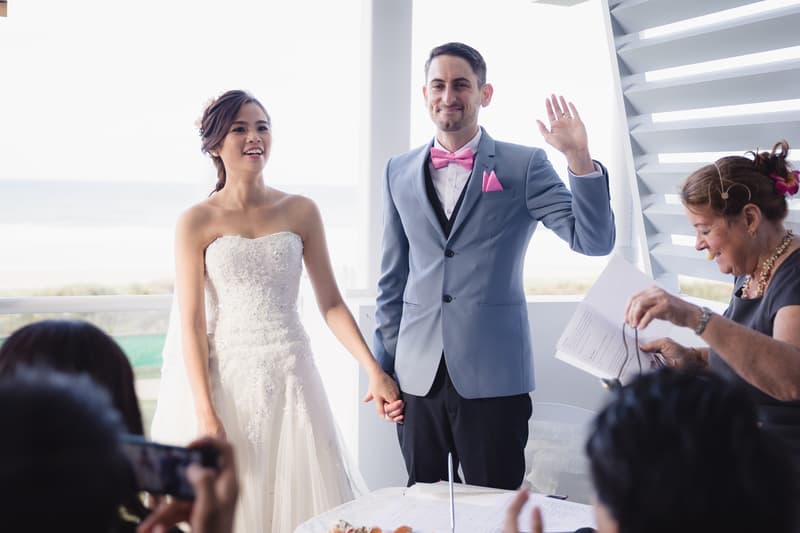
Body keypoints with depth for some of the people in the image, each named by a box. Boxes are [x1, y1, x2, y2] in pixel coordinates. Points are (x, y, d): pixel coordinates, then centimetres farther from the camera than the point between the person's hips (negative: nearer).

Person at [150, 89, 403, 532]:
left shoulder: (301, 212, 5)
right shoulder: (197, 222, -2)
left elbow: (331, 302, 5)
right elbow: (191, 323, -5)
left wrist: (374, 371, -5)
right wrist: (206, 414, -11)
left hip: (288, 379, 2)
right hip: (224, 380, -2)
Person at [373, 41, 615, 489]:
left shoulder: (524, 165, -1)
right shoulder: (400, 172, 8)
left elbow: (596, 241, -9)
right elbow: (394, 277, 13)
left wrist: (580, 159, -21)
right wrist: (384, 365, 12)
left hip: (494, 377, -3)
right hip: (418, 375, 3)